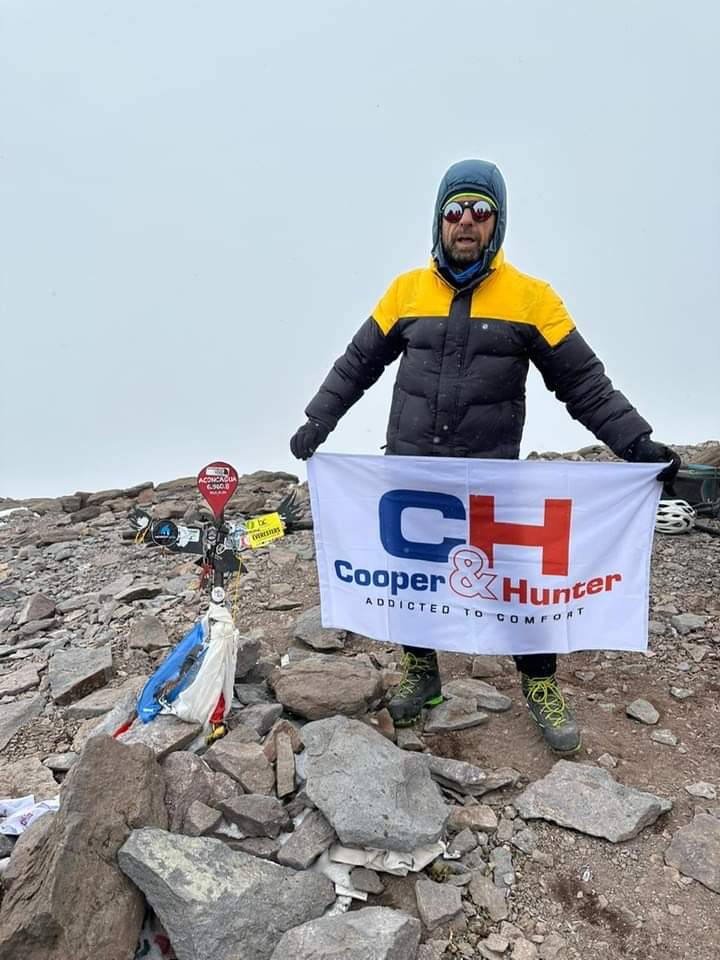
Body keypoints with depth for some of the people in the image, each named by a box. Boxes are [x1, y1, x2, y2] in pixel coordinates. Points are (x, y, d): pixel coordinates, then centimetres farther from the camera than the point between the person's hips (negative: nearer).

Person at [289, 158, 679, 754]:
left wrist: (637, 442, -8)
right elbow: (357, 364, 11)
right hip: (410, 472, 2)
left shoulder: (531, 297, -2)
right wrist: (316, 423, 7)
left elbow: (584, 382, 0)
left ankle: (541, 687, 29)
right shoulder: (408, 290, 4)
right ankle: (421, 673, 36)